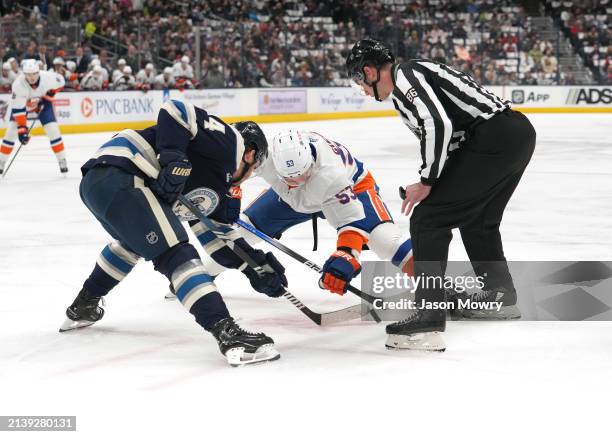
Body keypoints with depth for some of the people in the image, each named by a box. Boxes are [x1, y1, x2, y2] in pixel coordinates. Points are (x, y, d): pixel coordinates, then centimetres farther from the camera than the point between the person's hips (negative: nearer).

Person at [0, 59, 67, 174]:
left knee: (53, 130, -11)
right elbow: (17, 109, -35)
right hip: (21, 105, -1)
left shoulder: (47, 77, -32)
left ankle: (62, 161, 1)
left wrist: (49, 94, -17)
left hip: (43, 104, 1)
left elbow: (60, 81, -7)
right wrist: (22, 128, -40)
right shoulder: (18, 85, -36)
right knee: (11, 132, -9)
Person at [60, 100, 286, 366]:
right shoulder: (229, 140, 3)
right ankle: (227, 333, -27)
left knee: (136, 240, 37)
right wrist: (173, 158, -20)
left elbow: (221, 237, 24)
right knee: (176, 255, -17)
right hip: (117, 172, -11)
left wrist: (257, 268, 14)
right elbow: (175, 111, -10)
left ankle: (82, 307, 49)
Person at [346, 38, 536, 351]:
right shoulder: (417, 73, 24)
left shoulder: (404, 76, -6)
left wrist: (426, 182, -10)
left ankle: (428, 320, -13)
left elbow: (438, 125, -20)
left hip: (494, 139, -10)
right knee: (477, 219, 30)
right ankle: (500, 295, 46)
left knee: (428, 220, -8)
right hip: (519, 131, 10)